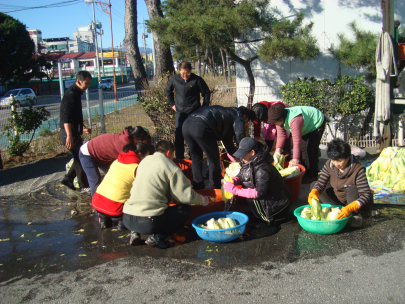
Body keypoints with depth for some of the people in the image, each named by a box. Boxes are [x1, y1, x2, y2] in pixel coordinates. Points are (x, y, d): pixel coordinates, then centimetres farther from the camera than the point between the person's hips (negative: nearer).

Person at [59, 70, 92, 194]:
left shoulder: (76, 93, 16)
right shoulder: (71, 94, -16)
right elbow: (66, 116, -25)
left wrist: (83, 127, 24)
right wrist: (69, 136, -30)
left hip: (73, 133, 10)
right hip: (69, 133, -10)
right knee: (81, 158, -4)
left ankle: (68, 179, 25)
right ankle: (84, 186, 4)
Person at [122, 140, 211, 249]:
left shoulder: (145, 160, 16)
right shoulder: (171, 168, -3)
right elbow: (187, 196, -5)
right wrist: (202, 200, 17)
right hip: (148, 223, -7)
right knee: (185, 210, 11)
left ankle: (134, 232, 14)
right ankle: (157, 237, -4)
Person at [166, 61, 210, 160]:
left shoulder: (197, 80, -5)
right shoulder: (174, 79, 3)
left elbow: (207, 93, 6)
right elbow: (168, 91, 22)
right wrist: (172, 103, 15)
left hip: (194, 112, -2)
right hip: (180, 112, 2)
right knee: (178, 136, 1)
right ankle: (179, 158, 11)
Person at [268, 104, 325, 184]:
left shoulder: (294, 120, -43)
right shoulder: (279, 119, -16)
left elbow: (297, 140, -45)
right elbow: (281, 135, -12)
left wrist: (295, 159, -46)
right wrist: (278, 149, -26)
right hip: (306, 126, 9)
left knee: (310, 150, -12)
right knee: (302, 148, 8)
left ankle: (311, 176, 2)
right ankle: (304, 172, 23)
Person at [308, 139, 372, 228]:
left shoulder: (358, 169, -29)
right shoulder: (329, 164, -14)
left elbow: (366, 195, -33)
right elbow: (321, 183, -14)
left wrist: (349, 208, -49)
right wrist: (313, 193, -39)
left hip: (353, 201, -5)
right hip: (337, 200, 5)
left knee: (352, 189, -36)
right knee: (313, 185, -6)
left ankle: (356, 214, -11)